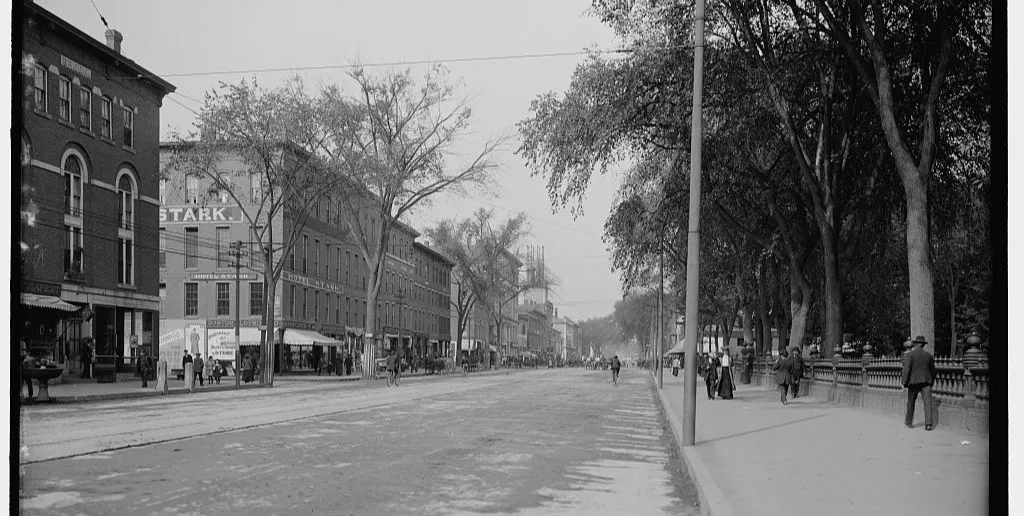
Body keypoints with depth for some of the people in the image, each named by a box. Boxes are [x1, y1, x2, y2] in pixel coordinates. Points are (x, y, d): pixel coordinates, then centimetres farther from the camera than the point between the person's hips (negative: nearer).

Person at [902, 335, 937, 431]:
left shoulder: (910, 355, -4)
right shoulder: (929, 355, 7)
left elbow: (906, 369, -11)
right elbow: (932, 370, 13)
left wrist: (904, 382, -8)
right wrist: (932, 382, 25)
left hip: (914, 381, -2)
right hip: (926, 381, 2)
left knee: (911, 402, 14)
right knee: (927, 402, -4)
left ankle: (908, 422, 24)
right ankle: (929, 424, -16)